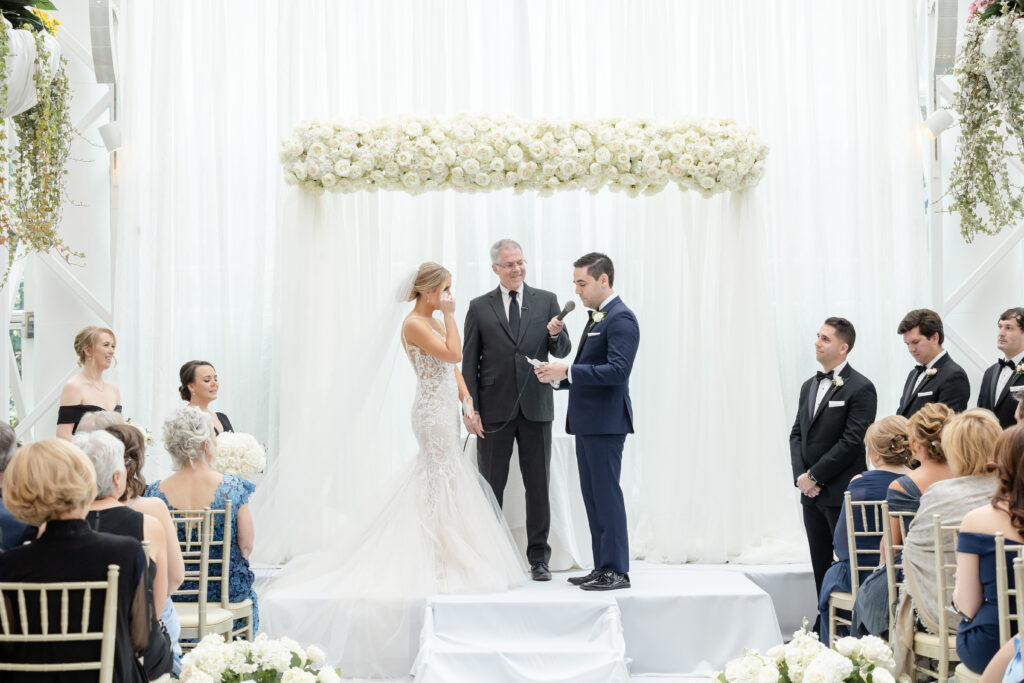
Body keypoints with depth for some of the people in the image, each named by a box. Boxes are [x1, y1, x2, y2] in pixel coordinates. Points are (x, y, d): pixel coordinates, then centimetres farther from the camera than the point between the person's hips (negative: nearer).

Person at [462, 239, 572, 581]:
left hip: (535, 407, 0)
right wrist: (470, 409, -4)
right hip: (495, 408, 0)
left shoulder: (546, 301, 6)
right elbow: (469, 363, 4)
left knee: (538, 486, 4)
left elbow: (562, 352, 3)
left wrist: (557, 334, -20)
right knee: (490, 487, 7)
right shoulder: (480, 307, 5)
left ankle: (538, 557, 13)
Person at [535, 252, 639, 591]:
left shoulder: (621, 319, -13)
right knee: (593, 496, 12)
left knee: (606, 494, -5)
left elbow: (617, 371, -23)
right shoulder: (597, 317, 18)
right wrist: (559, 376, 7)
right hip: (588, 421, 10)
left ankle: (616, 570, 2)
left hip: (606, 423, -10)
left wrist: (568, 371, -23)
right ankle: (603, 567, 19)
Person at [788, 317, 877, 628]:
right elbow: (797, 433, 14)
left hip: (842, 494, -7)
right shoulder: (809, 386, 15)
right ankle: (824, 628, 21)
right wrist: (800, 475, -2)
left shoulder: (860, 388, -9)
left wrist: (814, 476, -14)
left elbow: (853, 441, -15)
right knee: (821, 567, 13)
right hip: (812, 493, 7)